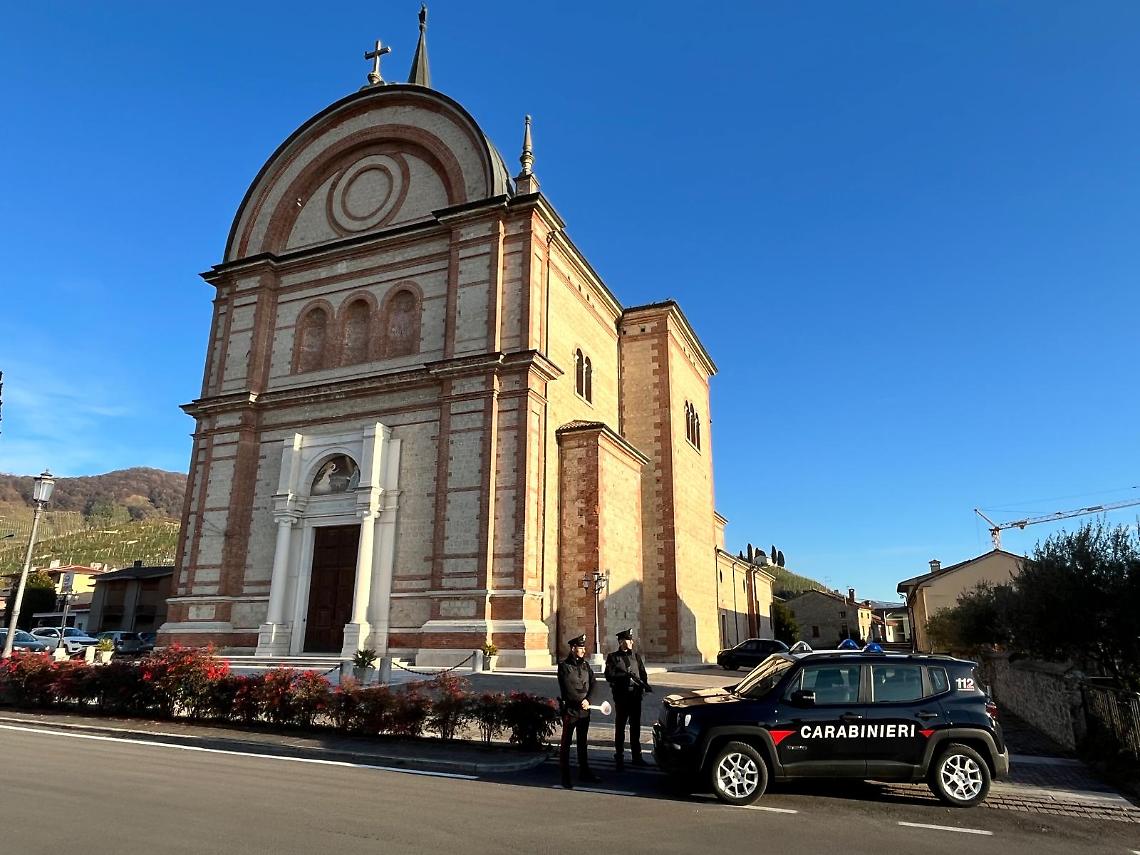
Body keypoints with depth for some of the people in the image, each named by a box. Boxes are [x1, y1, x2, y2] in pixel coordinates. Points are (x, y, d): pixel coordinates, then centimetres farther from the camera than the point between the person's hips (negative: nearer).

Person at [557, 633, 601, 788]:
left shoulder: (585, 665, 10)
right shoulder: (564, 666, -9)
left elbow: (593, 683, 3)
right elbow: (568, 689, -14)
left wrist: (588, 700, -11)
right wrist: (581, 702, -12)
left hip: (584, 710, 6)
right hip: (570, 710, -6)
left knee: (582, 743, 16)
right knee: (566, 743, 0)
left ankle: (584, 773, 26)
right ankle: (565, 776, 7)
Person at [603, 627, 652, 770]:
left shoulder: (636, 656, 11)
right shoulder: (613, 657, -2)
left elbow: (643, 673, 9)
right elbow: (609, 676, -10)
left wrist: (645, 685, -10)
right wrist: (625, 675, -20)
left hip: (636, 696, 4)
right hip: (621, 697, -4)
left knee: (635, 727, 11)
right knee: (620, 727, 3)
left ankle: (637, 756, 21)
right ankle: (619, 758, 12)